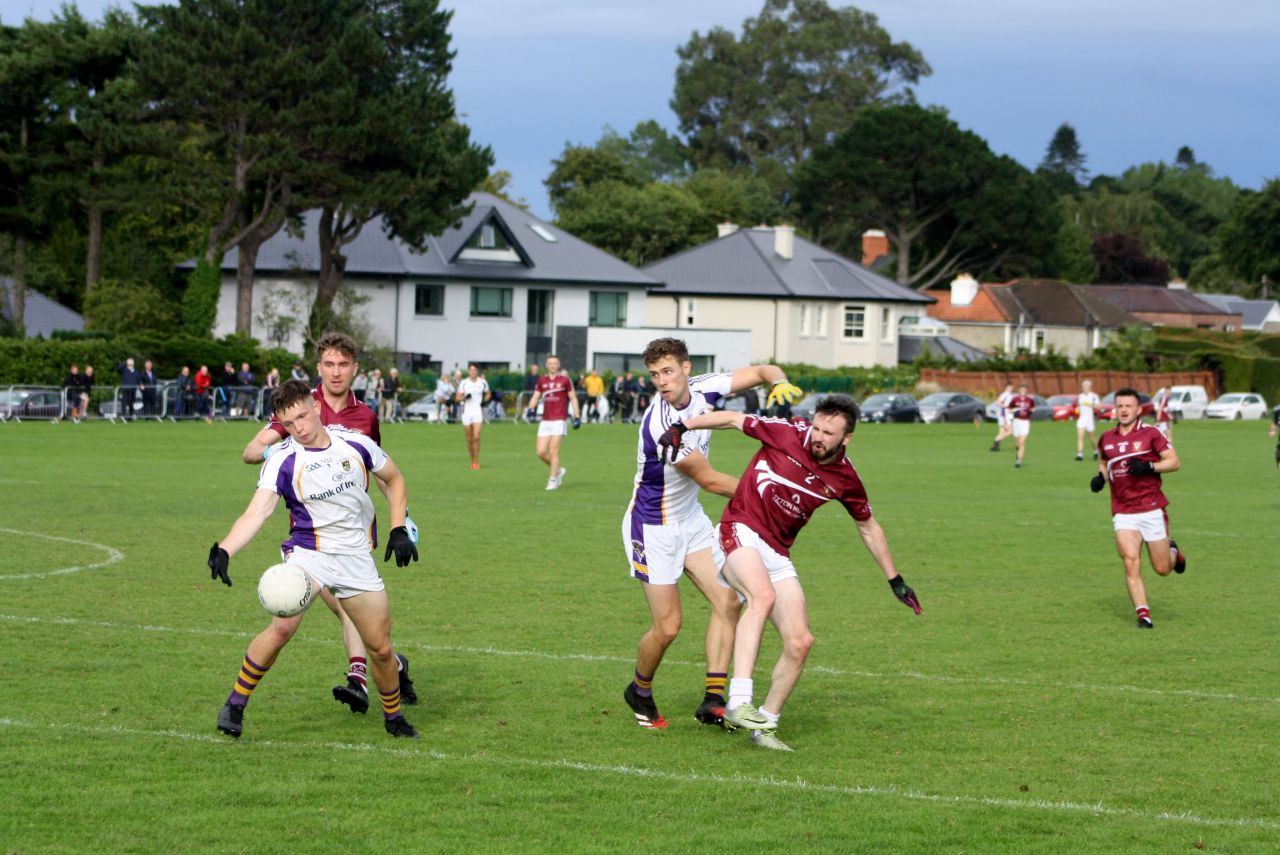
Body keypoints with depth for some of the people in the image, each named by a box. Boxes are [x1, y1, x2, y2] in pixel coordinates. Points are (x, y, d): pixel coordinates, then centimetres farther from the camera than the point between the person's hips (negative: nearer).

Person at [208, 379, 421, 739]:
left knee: (381, 648, 5)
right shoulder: (283, 460, -13)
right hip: (308, 551, -3)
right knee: (281, 628, -26)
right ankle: (235, 704, -10)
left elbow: (393, 480, 14)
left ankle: (394, 717, 31)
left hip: (356, 557, 3)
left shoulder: (355, 443, -3)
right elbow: (257, 512, -24)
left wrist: (398, 530, 4)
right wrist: (223, 550, -41)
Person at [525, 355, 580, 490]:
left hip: (559, 420, -5)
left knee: (553, 451, -10)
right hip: (545, 421, 5)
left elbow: (573, 398, 4)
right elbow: (535, 397, 11)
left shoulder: (565, 380, -1)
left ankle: (553, 480, 0)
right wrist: (531, 408, -9)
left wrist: (577, 417, -1)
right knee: (541, 452, -1)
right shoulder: (542, 381, 10)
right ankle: (558, 470, 22)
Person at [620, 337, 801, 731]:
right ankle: (640, 693, 22)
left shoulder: (703, 390, -9)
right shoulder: (660, 424, -29)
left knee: (727, 600, -5)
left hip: (691, 520, 7)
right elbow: (709, 480, -21)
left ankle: (713, 699, -2)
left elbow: (762, 371, 2)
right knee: (667, 627, -6)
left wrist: (778, 381, -23)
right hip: (653, 527, -7)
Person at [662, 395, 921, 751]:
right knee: (763, 596, -34)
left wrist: (895, 579, 21)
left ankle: (765, 725, 13)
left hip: (778, 555, 5)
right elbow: (733, 419, 1)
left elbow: (868, 527, 16)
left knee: (800, 643, -5)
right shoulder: (788, 433, -10)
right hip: (741, 531, -5)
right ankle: (739, 702, -43)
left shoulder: (845, 479, 1)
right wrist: (684, 426, -9)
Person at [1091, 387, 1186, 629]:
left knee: (1162, 569, 4)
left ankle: (1173, 550, 40)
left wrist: (1149, 467, -22)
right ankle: (1143, 615, -13)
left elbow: (1174, 462, -5)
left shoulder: (1150, 434, -4)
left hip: (1152, 509, -2)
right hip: (1123, 513, 2)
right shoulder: (1107, 439, 9)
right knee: (1131, 563, -16)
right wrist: (1101, 477, 5)